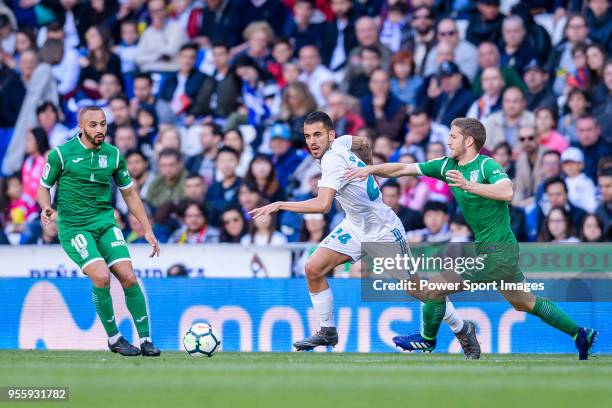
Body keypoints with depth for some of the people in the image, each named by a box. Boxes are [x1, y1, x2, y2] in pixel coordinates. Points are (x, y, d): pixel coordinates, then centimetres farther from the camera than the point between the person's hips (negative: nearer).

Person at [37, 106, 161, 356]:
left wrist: (148, 230, 12)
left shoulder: (113, 154, 5)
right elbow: (44, 187, 5)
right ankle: (114, 338, -3)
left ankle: (145, 340, 0)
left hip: (105, 222, 4)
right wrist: (46, 208, -18)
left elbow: (130, 193, 14)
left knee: (128, 277, -11)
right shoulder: (62, 153, -6)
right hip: (73, 226, -4)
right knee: (102, 277, -22)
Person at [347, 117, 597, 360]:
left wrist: (468, 185, -41)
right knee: (524, 303, 20)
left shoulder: (487, 165, -16)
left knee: (435, 287, -6)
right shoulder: (447, 165, 7)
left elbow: (507, 192, -35)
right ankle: (580, 335, 28)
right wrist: (370, 169, -3)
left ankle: (427, 339, 17)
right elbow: (402, 169, 7)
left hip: (496, 253, -9)